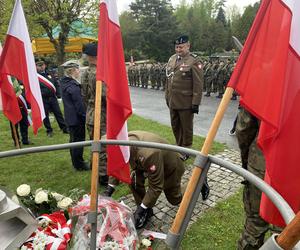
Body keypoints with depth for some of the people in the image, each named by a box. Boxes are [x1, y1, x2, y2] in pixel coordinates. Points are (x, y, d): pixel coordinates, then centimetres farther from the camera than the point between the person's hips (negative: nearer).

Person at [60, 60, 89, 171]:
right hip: (77, 118, -10)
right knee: (79, 140, 1)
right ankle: (79, 164, 12)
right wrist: (85, 116, -12)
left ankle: (76, 162, 31)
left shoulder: (64, 83, 10)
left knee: (74, 139, 18)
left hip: (70, 117, 10)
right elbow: (79, 104, -20)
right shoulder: (73, 86, -21)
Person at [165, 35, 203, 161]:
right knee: (175, 126, 17)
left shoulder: (194, 61, -9)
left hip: (186, 102, -6)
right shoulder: (172, 59, 11)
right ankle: (179, 147, 35)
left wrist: (196, 103, -15)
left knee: (186, 127, 7)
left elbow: (198, 84, -12)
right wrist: (167, 97, 16)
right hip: (172, 102, 6)